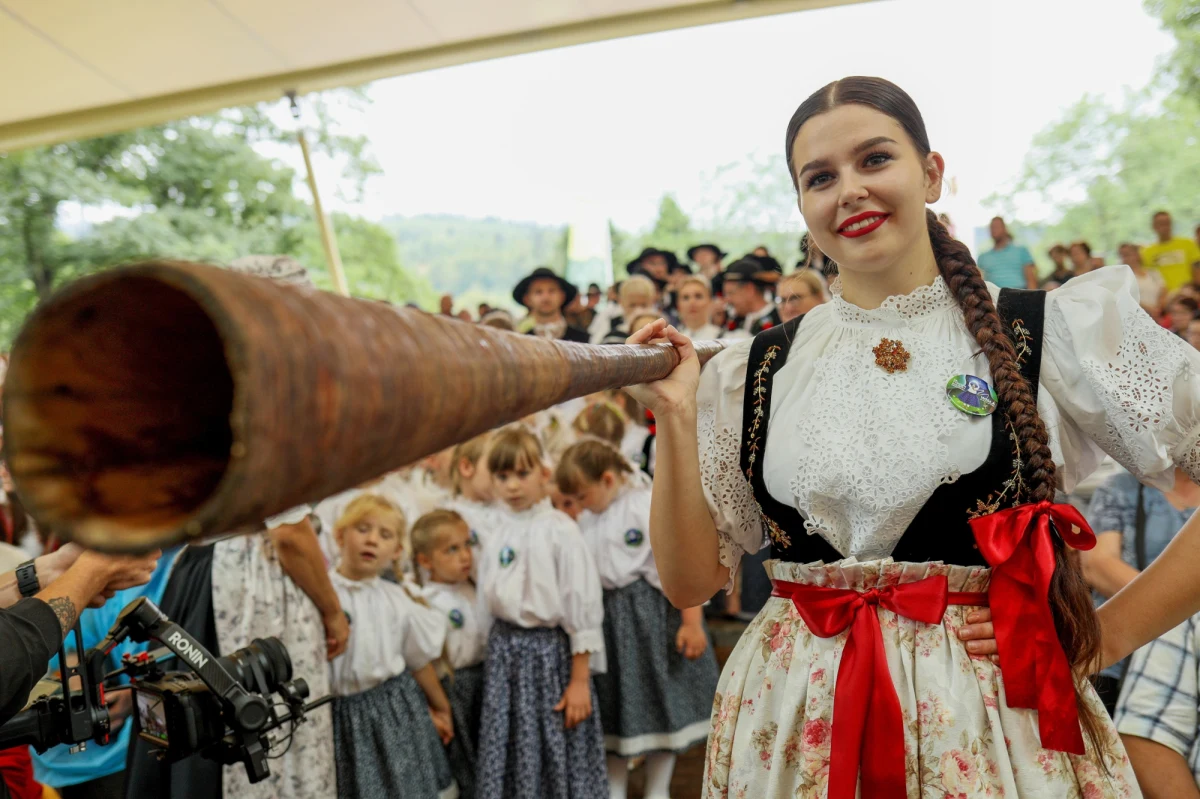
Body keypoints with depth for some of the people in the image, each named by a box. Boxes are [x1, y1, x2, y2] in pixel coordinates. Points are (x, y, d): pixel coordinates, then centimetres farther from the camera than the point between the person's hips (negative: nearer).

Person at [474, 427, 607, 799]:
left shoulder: (559, 530, -12)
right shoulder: (499, 534, 6)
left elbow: (581, 607, -12)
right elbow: (490, 599, 13)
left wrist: (580, 681, -12)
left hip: (550, 650, -5)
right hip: (505, 652, 6)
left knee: (558, 752, 3)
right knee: (508, 752, 12)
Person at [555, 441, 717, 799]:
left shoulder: (651, 507, -15)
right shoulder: (587, 521, 7)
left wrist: (692, 623, -17)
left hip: (650, 614, -6)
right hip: (607, 618, 6)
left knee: (657, 703, 7)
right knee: (613, 705, 13)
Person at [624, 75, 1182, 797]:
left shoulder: (1058, 330, -5)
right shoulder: (756, 372, 1)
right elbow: (690, 581, 1)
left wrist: (1102, 637, -8)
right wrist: (676, 418, -9)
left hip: (990, 717, -2)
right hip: (795, 721, 2)